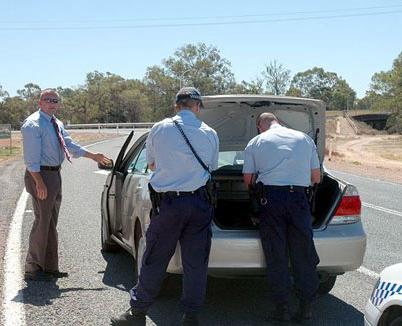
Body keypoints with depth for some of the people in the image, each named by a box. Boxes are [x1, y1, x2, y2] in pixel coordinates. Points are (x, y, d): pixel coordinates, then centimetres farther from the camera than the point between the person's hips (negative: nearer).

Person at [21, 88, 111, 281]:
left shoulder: (57, 124, 13)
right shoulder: (33, 124, -14)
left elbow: (70, 145, 22)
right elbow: (31, 157, -19)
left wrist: (93, 156, 23)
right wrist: (39, 182, -24)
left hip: (54, 174, 9)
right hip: (41, 174, -9)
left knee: (51, 222, 14)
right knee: (42, 222, -6)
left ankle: (49, 267, 25)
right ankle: (33, 269, 4)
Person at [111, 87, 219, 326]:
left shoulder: (160, 129, -1)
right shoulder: (210, 134, 1)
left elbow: (151, 163, 12)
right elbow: (212, 168, 11)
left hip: (167, 202, -1)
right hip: (199, 203, 1)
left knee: (154, 261, 8)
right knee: (195, 263, 9)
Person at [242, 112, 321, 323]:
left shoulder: (255, 143, 9)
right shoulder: (305, 139, 13)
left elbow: (248, 179, 8)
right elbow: (316, 177, 15)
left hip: (271, 197, -1)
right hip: (298, 198, 1)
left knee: (276, 256, 4)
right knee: (303, 254, 7)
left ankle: (282, 308, 6)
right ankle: (306, 307, 10)